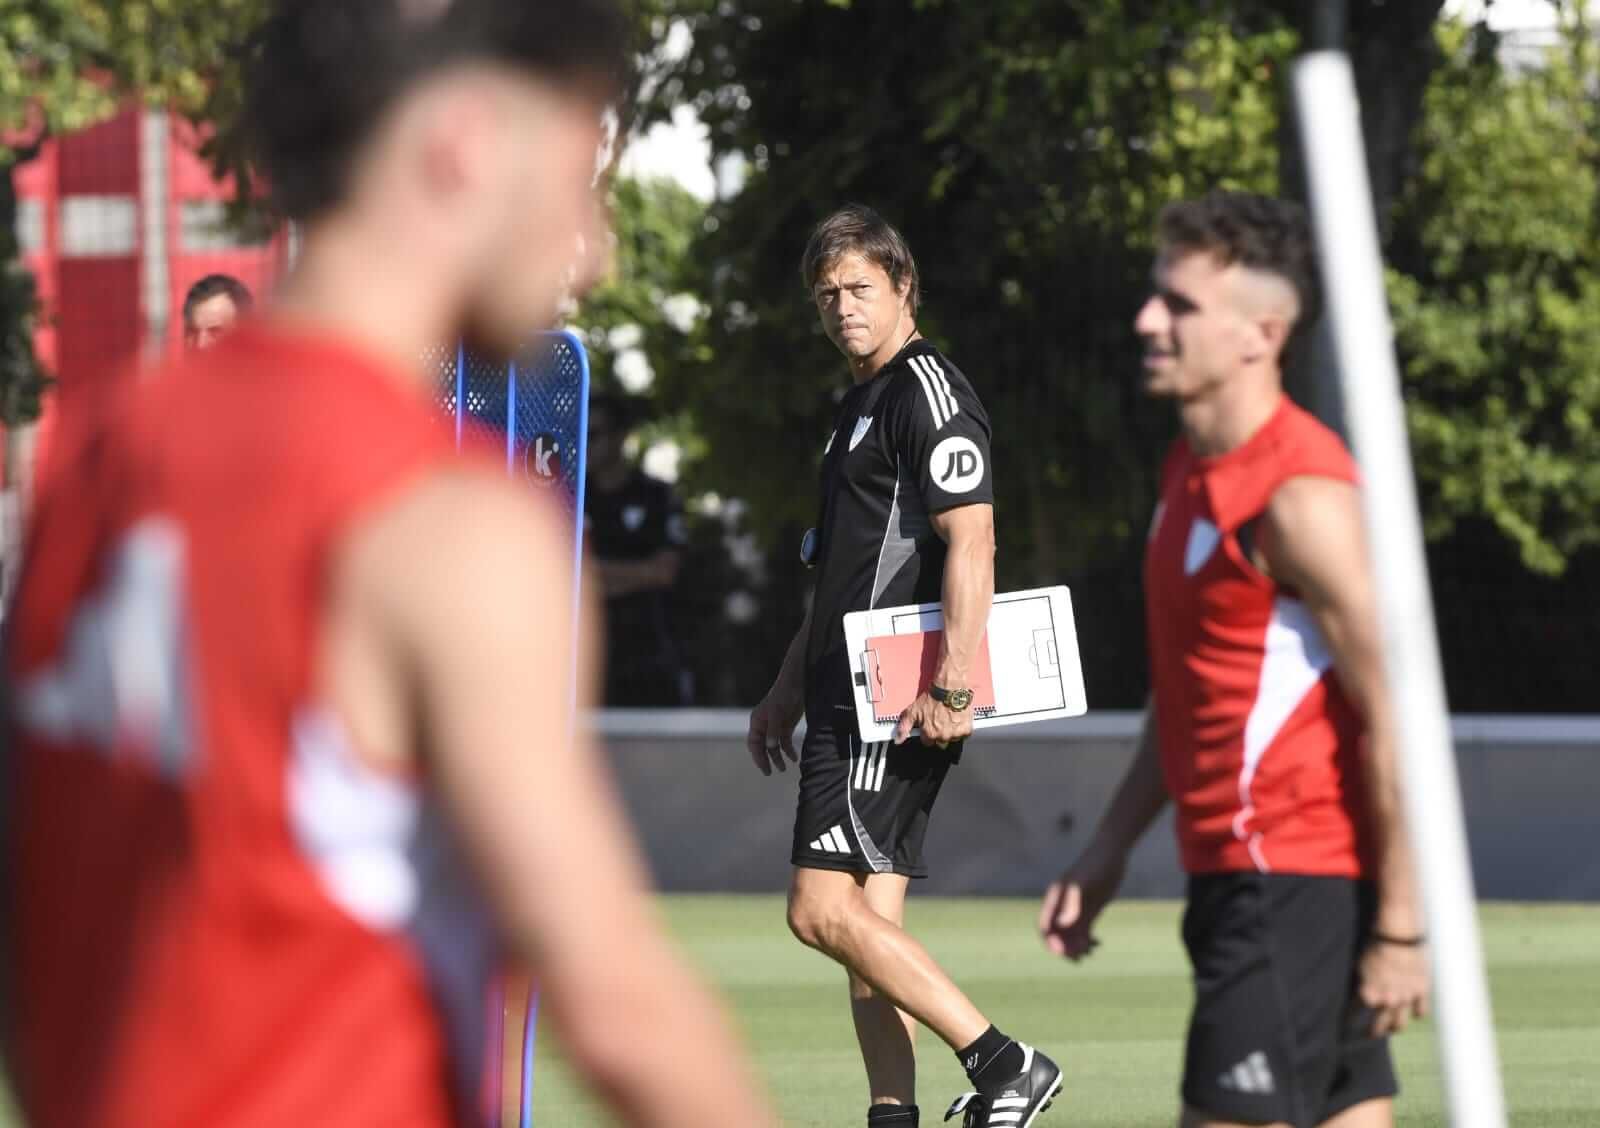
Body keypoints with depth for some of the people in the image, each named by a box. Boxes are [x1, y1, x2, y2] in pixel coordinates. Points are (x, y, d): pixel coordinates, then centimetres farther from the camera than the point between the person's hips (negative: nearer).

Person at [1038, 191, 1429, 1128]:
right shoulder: (1193, 471, 13)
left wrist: (1399, 926, -18)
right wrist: (1110, 851, 21)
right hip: (1236, 875, 9)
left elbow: (1391, 715, -18)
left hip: (1293, 884, -9)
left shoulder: (1301, 496, -16)